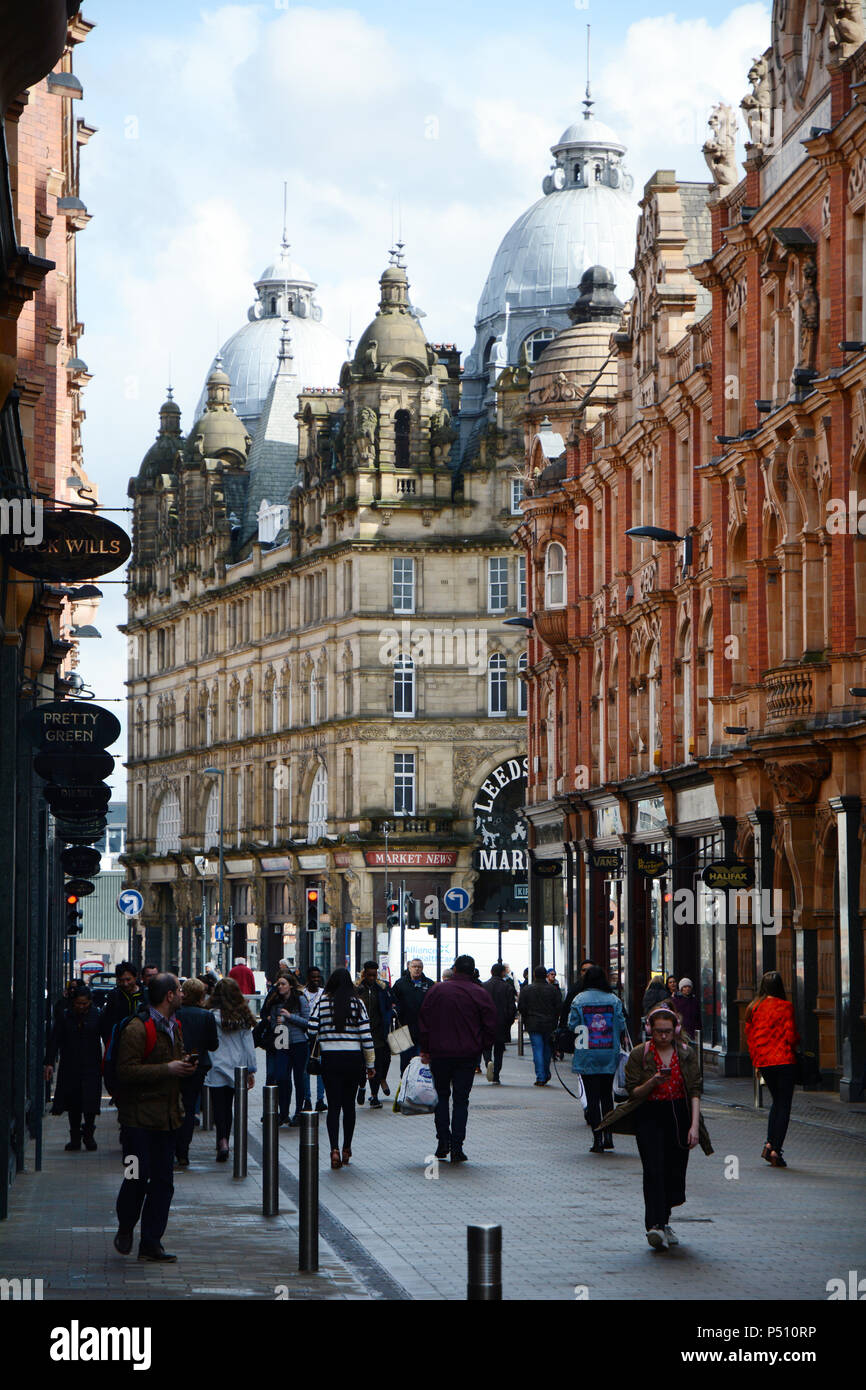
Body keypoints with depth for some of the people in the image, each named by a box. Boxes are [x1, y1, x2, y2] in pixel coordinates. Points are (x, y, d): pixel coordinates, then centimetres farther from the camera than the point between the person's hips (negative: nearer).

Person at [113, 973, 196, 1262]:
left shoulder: (174, 1027, 15)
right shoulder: (137, 1029, -13)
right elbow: (126, 1071, -20)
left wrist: (186, 1068, 7)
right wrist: (167, 1069, -21)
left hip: (167, 1116, 8)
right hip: (139, 1116, -8)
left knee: (163, 1182, 4)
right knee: (138, 1177, -9)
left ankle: (151, 1243, 10)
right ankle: (125, 1229, 15)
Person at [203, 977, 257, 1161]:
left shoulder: (213, 1016, -10)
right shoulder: (244, 1017, 1)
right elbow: (248, 1045, 4)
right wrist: (251, 1070, 10)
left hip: (217, 1069, -4)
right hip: (236, 1068, 4)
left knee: (219, 1107, -4)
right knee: (227, 1107, 14)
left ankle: (222, 1141, -23)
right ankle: (223, 1144, 21)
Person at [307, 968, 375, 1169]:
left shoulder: (323, 1003, -4)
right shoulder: (357, 1004, -2)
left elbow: (312, 1030, -6)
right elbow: (366, 1035, -2)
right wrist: (370, 1064, 5)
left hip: (330, 1059, -1)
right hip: (352, 1059, 1)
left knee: (333, 1105, 0)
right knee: (349, 1104, 14)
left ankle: (335, 1149, -16)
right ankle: (347, 1149, 21)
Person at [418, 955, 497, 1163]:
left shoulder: (436, 991, 1)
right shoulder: (480, 994, -2)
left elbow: (423, 1023, 3)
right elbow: (490, 1026, -3)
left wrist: (425, 1050, 10)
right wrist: (479, 1047, 10)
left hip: (439, 1053, 1)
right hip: (467, 1055, -1)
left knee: (441, 1097, 15)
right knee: (461, 1100, 3)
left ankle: (443, 1142, 6)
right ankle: (456, 1147, -2)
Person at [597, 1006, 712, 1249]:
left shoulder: (687, 1053, 4)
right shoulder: (639, 1055, -2)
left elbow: (695, 1091, 2)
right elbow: (633, 1092, -1)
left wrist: (694, 1125, -7)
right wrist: (652, 1083, -21)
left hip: (680, 1116, 3)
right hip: (649, 1117, -3)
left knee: (675, 1171, 6)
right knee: (654, 1170, -15)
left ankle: (663, 1220, 26)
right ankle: (655, 1226, -23)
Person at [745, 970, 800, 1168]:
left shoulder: (754, 1008, 4)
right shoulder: (785, 1007, -9)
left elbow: (749, 1036, 8)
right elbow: (791, 1036, -11)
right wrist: (798, 1040, 12)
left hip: (763, 1061, 5)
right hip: (784, 1060, -5)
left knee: (777, 1102, 20)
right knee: (784, 1106, 1)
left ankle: (769, 1144, 7)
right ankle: (776, 1150, -6)